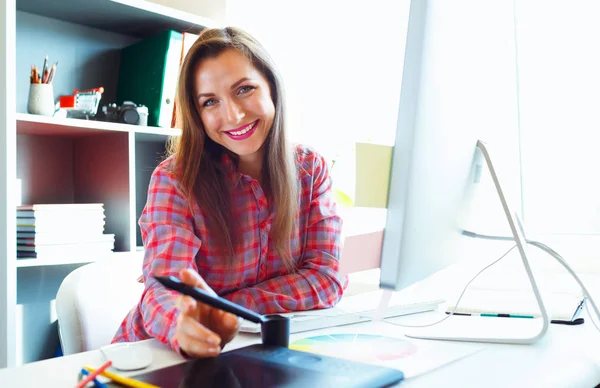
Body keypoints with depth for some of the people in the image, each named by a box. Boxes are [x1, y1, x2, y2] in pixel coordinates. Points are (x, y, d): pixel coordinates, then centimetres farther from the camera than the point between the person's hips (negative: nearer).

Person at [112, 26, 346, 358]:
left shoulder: (311, 169, -4)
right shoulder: (174, 179, -12)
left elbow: (325, 277, -10)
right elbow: (163, 287, -23)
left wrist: (221, 308, -21)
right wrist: (188, 325, -45)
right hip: (165, 353, -1)